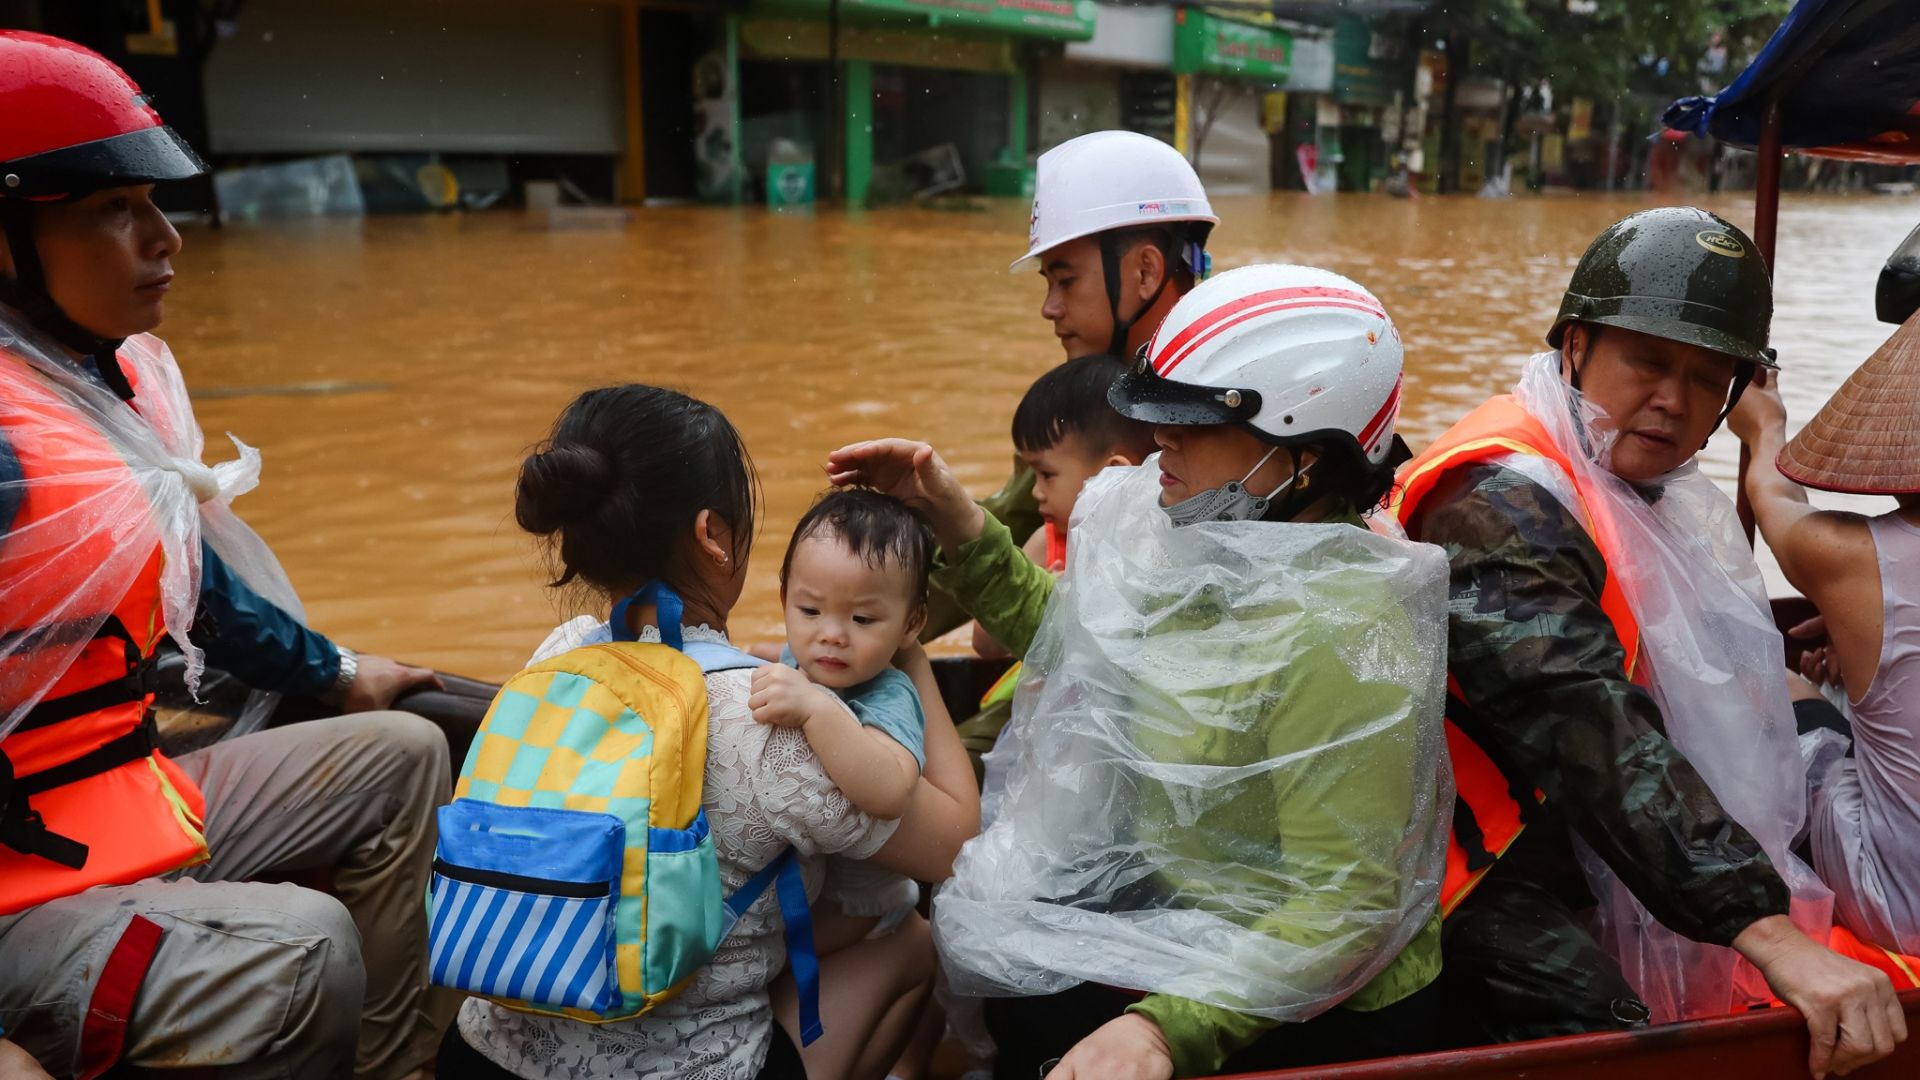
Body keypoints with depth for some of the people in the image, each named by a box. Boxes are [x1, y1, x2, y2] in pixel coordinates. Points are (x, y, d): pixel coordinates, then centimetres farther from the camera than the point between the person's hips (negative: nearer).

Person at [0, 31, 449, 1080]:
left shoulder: (118, 374, 5)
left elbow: (190, 573, 17)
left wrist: (337, 675, 26)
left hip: (135, 790, 10)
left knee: (402, 756, 13)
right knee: (303, 949, -29)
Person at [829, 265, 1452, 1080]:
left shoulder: (1337, 635, -31)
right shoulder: (1222, 554, -6)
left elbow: (1343, 905, -31)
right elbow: (1077, 639, 10)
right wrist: (956, 522, 1)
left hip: (1318, 1014, -8)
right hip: (1199, 917, 8)